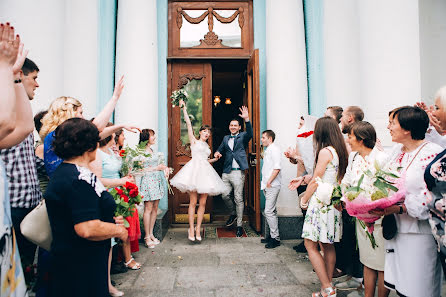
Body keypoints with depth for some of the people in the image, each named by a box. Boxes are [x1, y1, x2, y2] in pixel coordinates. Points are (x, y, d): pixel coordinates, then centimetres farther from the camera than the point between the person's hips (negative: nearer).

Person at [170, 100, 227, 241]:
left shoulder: (207, 146, 23)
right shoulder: (194, 141, 9)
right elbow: (189, 124, 3)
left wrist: (215, 159, 24)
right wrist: (184, 109, 2)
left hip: (205, 171, 5)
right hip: (194, 169, -5)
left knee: (202, 203, 2)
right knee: (193, 202, -6)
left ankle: (198, 229, 9)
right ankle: (191, 229, 2)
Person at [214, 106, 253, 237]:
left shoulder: (243, 137, 3)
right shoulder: (226, 138, 18)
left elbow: (250, 133, -18)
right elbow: (221, 149, 17)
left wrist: (247, 119, -32)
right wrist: (217, 153, -8)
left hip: (238, 172, -5)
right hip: (226, 172, 5)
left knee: (238, 199, -1)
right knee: (225, 196, 8)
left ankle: (239, 225, 10)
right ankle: (233, 213, 35)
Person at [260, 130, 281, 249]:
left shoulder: (274, 149, -10)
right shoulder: (267, 150, 19)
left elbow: (277, 167, -19)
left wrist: (269, 182, -18)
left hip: (272, 185, -10)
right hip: (268, 185, 10)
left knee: (269, 211, -9)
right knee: (271, 211, 13)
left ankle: (275, 238, -1)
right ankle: (273, 235, 21)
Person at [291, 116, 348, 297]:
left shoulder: (325, 152, -15)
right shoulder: (339, 151, 10)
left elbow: (315, 181, -12)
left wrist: (304, 200, 0)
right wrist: (302, 179, 23)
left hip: (321, 202, -9)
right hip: (333, 202, 9)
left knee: (310, 245, -1)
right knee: (328, 247, 14)